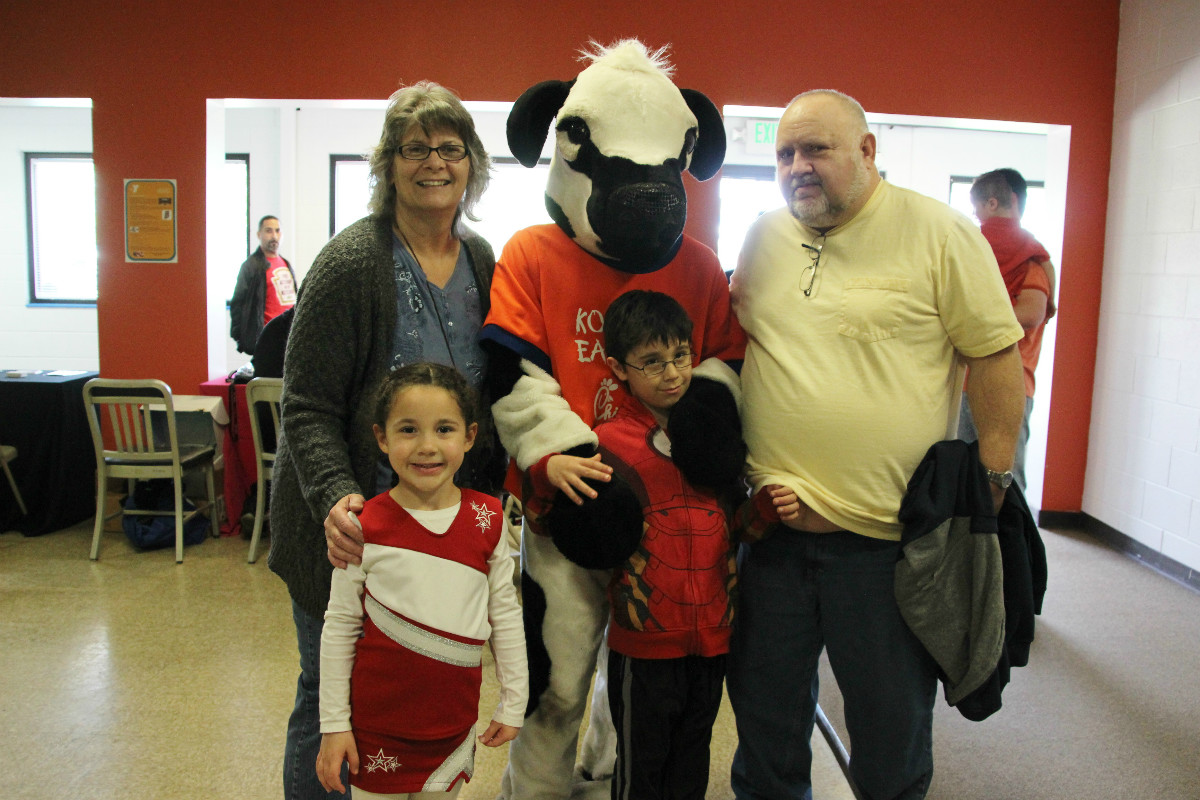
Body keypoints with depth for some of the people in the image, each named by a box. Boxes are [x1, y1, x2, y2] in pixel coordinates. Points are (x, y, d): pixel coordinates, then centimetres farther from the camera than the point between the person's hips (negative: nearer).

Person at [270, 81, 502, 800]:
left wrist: (491, 493, 3)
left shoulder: (482, 262, 5)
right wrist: (335, 496, -28)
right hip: (355, 526, -5)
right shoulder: (351, 262, -13)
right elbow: (307, 405, -14)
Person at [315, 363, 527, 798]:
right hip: (378, 722, -2)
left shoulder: (488, 520, -7)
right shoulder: (365, 528, -12)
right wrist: (334, 724, -1)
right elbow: (339, 629, -4)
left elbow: (505, 616, 2)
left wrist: (513, 704, 6)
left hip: (454, 722, 2)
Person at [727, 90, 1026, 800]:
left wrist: (992, 479, -7)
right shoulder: (764, 238, 8)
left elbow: (996, 354, -5)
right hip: (773, 523, 4)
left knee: (891, 719, 13)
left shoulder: (940, 232, -6)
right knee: (764, 711, 18)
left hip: (885, 533, -4)